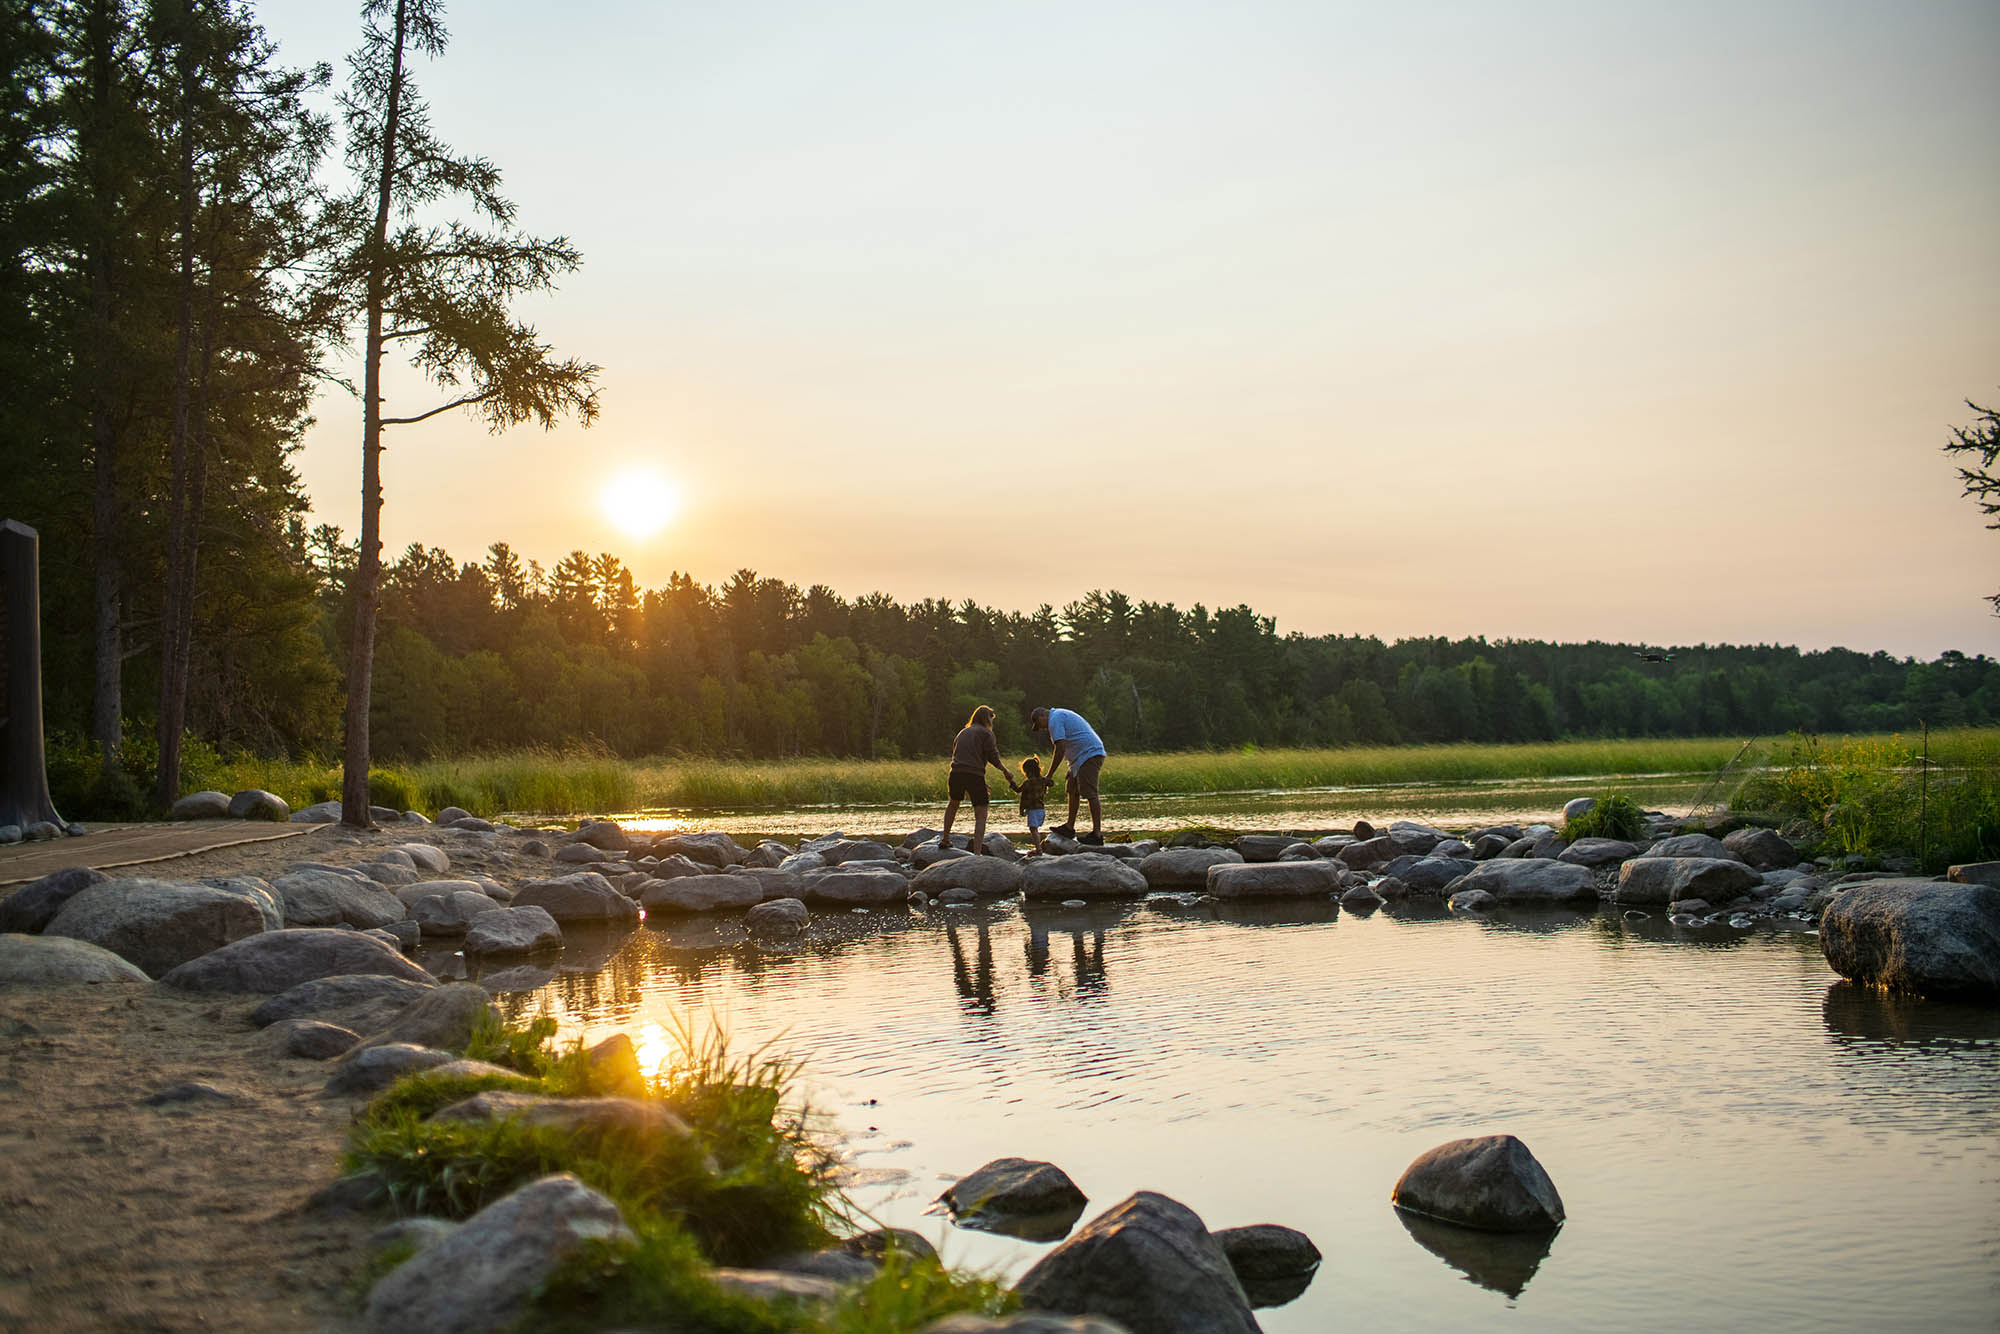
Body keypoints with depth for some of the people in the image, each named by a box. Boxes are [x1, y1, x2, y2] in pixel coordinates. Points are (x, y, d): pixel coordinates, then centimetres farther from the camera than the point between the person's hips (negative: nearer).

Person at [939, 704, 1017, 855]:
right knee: (981, 816, 0)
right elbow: (993, 758, -3)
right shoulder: (986, 734, 4)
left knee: (953, 804, 32)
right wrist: (1005, 772, 11)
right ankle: (977, 852, -12)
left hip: (956, 774, 5)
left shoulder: (962, 732, 23)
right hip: (975, 775, -5)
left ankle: (944, 839, 39)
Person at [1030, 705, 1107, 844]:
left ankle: (1097, 834, -13)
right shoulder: (1062, 715, 24)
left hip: (1089, 755, -11)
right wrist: (1072, 768, 24)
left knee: (1090, 794, -12)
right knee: (1073, 791, 16)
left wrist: (1049, 775, -14)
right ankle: (1069, 827, 23)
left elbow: (1060, 749, -18)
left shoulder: (1054, 720, -9)